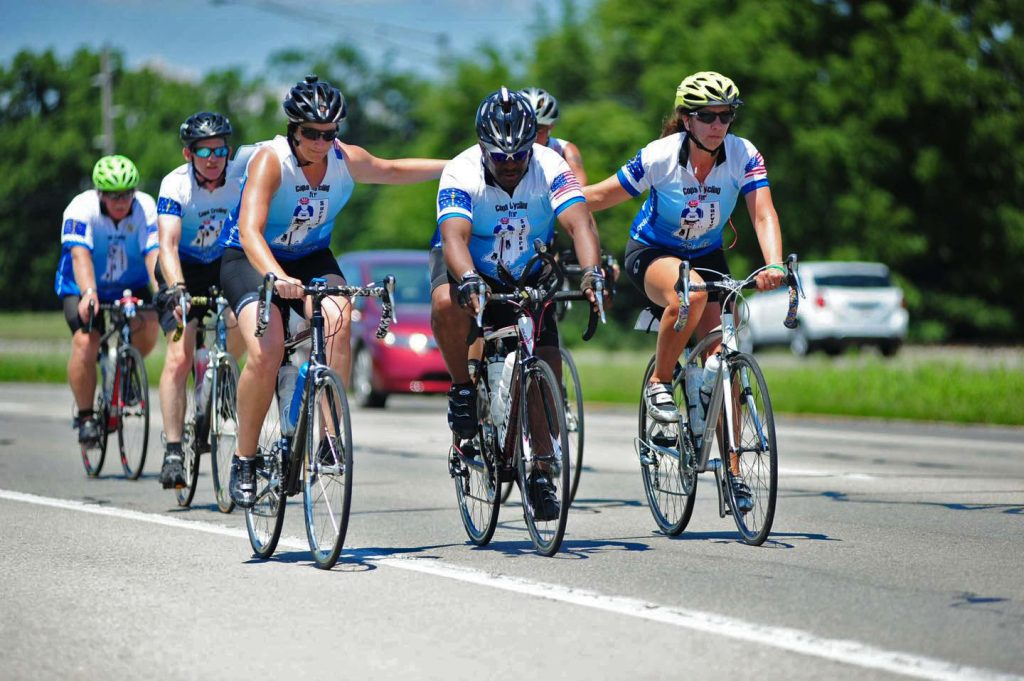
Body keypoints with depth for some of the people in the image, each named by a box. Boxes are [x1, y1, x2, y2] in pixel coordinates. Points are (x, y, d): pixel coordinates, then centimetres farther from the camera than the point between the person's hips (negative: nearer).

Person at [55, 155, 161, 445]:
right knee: (85, 340, -26)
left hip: (131, 287, 2)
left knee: (148, 324, -27)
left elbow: (153, 255, -30)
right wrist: (88, 294, -54)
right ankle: (85, 416, -10)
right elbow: (80, 255, -36)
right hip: (82, 289, -2)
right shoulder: (81, 209, -23)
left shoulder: (145, 208, -19)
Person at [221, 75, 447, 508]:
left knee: (338, 320, -29)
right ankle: (244, 460, -8)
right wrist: (278, 278, -56)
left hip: (311, 258, 4)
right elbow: (250, 231, -39)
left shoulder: (347, 160, -11)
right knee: (266, 354, -26)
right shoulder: (270, 160, -26)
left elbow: (393, 171, 12)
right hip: (250, 260, -4)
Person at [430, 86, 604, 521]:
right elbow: (454, 237, -38)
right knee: (447, 302, -37)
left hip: (527, 277, 2)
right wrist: (470, 282, -58)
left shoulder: (550, 168, -20)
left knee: (547, 368, -11)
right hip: (472, 268, -2)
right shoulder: (461, 173, -25)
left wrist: (592, 272, -52)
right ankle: (463, 388, -12)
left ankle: (540, 473, 5)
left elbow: (579, 223, -32)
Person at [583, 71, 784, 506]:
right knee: (691, 292, -38)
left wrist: (773, 265, -46)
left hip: (707, 256, 3)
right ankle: (658, 385, -17)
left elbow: (763, 213, -28)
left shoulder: (743, 156, -18)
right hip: (652, 253, -3)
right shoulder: (660, 157, -24)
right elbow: (597, 197, -16)